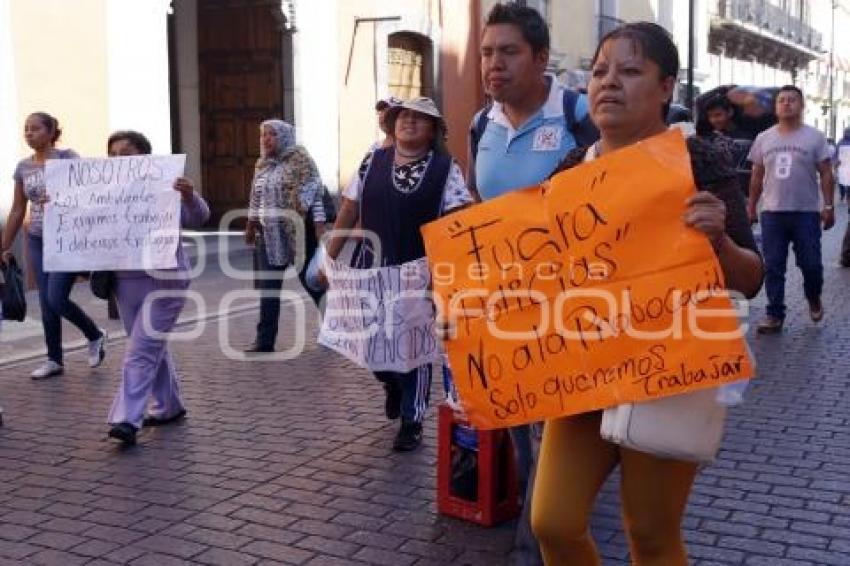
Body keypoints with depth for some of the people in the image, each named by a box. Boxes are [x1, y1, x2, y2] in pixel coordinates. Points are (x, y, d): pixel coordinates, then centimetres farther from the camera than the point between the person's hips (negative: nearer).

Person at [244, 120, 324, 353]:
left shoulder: (299, 158, -6)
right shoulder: (262, 164, 12)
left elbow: (313, 191, -12)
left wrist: (318, 224, -18)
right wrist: (251, 226, 21)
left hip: (296, 231, -5)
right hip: (268, 234, 6)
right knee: (266, 286, 1)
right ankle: (264, 340, 6)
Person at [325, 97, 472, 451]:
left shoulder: (445, 169, -3)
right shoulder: (372, 162, 6)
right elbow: (348, 212, 9)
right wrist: (328, 257, 6)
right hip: (371, 268, 3)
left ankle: (412, 421, 19)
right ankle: (392, 383, 41)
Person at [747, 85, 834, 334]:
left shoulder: (814, 137, 1)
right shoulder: (763, 139, 9)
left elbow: (826, 174, 0)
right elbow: (757, 176, 13)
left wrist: (828, 206, -7)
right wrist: (751, 206, 11)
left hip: (806, 212, -2)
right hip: (772, 213, 2)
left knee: (811, 264, 1)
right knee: (773, 268, 3)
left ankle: (814, 300, 30)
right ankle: (774, 315, 10)